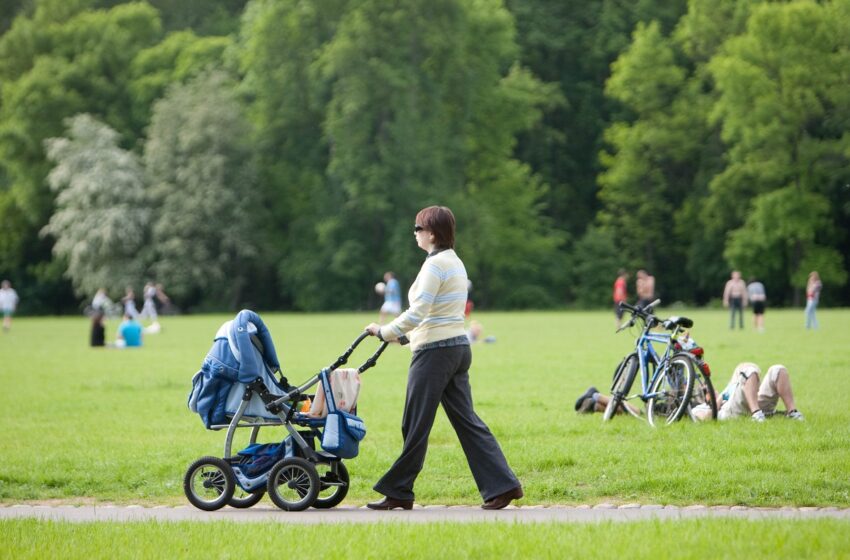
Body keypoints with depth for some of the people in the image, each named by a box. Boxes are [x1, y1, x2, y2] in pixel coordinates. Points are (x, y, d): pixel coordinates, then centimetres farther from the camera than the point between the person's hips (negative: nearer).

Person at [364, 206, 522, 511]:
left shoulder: (435, 264, -14)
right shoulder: (455, 262, 16)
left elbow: (417, 313, -20)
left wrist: (384, 332, -11)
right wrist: (402, 333, 24)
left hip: (435, 351, -9)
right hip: (458, 346, 10)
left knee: (416, 425, -1)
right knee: (466, 419, 7)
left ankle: (398, 492, 7)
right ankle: (502, 484, 1)